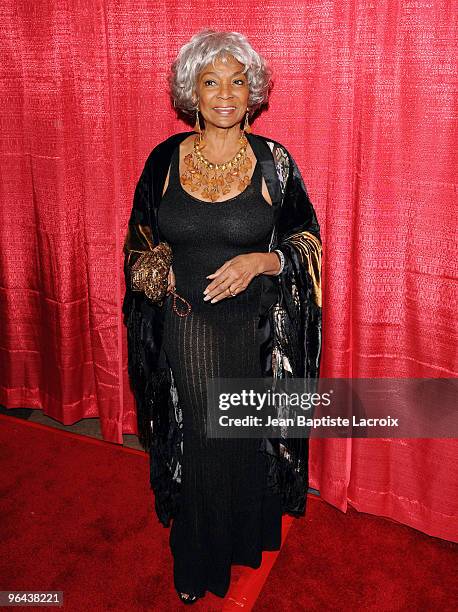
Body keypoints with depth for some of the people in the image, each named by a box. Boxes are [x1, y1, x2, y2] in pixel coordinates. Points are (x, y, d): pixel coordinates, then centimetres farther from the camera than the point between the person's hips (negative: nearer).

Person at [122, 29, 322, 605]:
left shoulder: (274, 162, -6)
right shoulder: (166, 158, -1)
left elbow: (308, 241, 1)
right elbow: (140, 237, 12)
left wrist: (261, 260, -16)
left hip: (256, 330, -1)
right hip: (184, 327, 1)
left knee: (249, 441, 14)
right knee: (193, 444, 13)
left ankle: (248, 539, 45)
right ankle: (195, 562, 39)